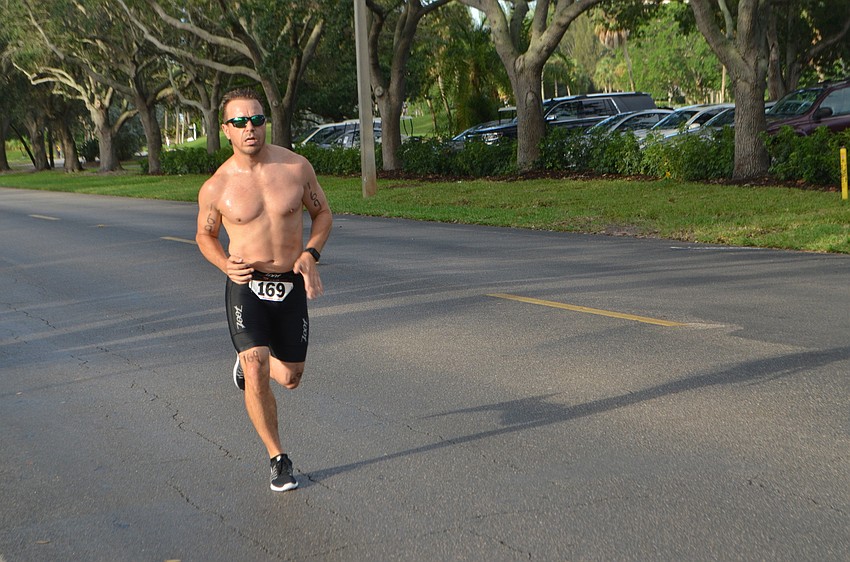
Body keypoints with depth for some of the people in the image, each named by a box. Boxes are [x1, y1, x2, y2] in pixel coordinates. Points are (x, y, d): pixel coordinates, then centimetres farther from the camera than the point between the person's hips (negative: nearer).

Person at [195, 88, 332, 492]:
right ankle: (278, 459, 1)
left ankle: (248, 361, 46)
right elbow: (205, 236, 9)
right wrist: (225, 264, -12)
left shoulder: (296, 167, -6)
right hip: (246, 287, -2)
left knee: (290, 379, 11)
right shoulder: (215, 188, -8)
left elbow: (322, 213, 8)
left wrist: (310, 254, -10)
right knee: (257, 377, -18)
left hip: (292, 285, 2)